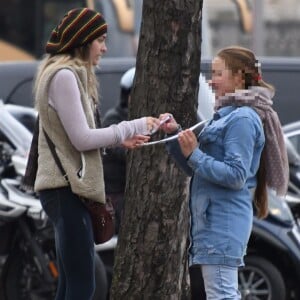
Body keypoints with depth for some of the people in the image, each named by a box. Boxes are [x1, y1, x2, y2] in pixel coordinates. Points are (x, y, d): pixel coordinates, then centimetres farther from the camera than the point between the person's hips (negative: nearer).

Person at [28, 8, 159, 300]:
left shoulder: (72, 75, 18)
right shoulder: (64, 76, -14)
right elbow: (81, 139, -17)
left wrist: (119, 140, 8)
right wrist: (133, 127, -9)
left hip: (69, 188, 10)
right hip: (66, 189, -10)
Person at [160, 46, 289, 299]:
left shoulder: (243, 119, -12)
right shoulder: (227, 115, 18)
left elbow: (235, 176, -19)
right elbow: (197, 168, 20)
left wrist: (194, 154, -20)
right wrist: (176, 135, 8)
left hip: (222, 223, -11)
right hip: (213, 220, 11)